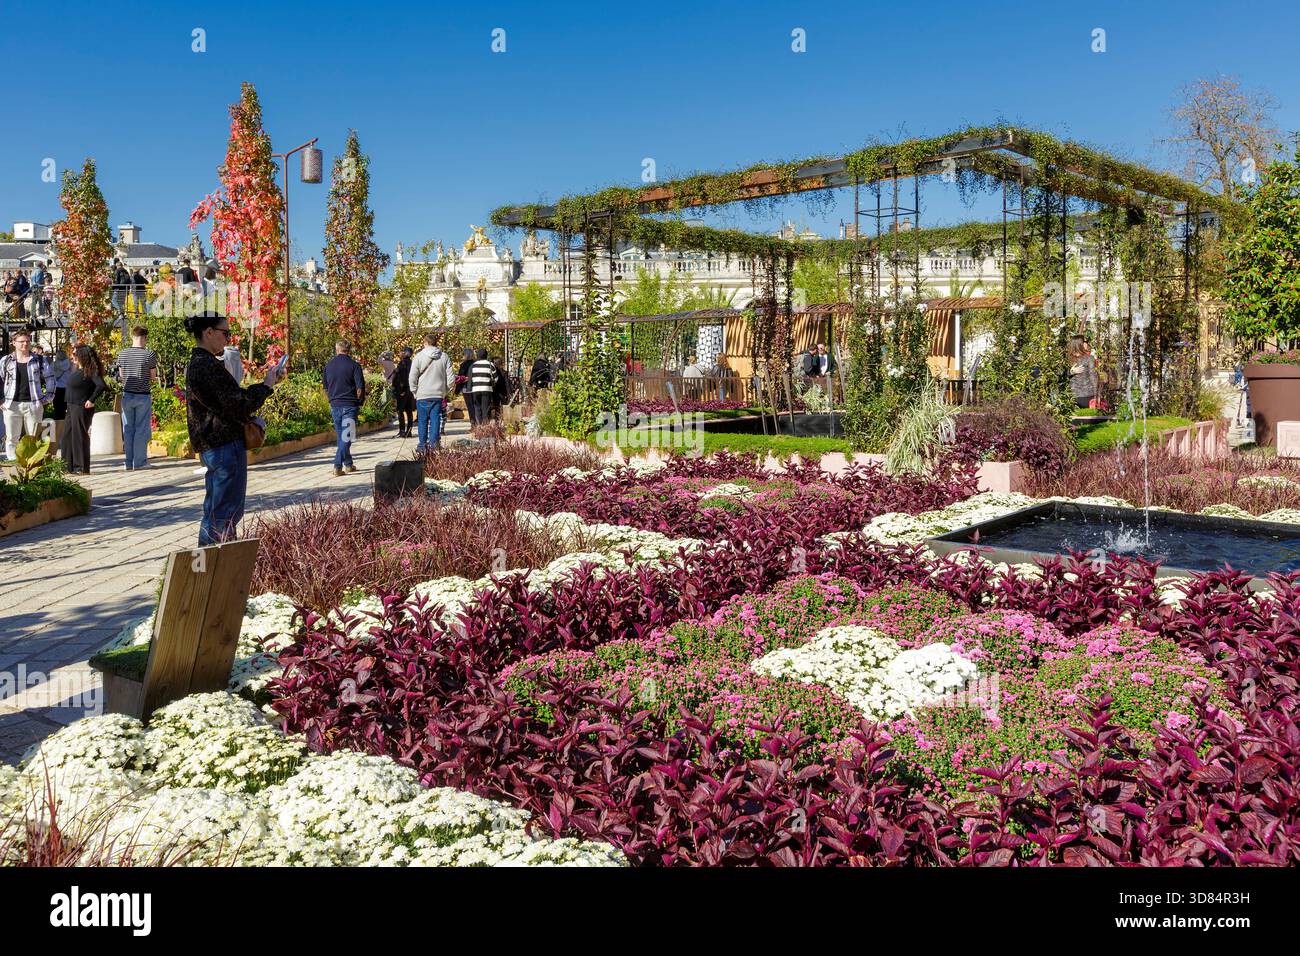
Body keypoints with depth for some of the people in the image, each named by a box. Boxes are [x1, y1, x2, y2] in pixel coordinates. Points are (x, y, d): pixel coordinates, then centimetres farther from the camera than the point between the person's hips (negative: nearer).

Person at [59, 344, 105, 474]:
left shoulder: (90, 372, -15)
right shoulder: (76, 370, 13)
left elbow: (101, 385, -29)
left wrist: (91, 400, -21)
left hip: (82, 409, -10)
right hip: (71, 408, 10)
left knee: (80, 437, -3)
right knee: (67, 437, 13)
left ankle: (83, 468, 4)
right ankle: (69, 466, 20)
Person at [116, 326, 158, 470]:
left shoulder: (122, 354, 1)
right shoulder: (150, 354, -11)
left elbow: (121, 376, 8)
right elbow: (153, 377, -5)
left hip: (127, 395, 4)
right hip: (144, 396, -4)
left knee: (128, 429, 10)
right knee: (142, 429, 3)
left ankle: (128, 462, 13)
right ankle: (139, 462, 5)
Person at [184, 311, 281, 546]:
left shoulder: (196, 363, 16)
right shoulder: (208, 366, -18)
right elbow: (239, 405, -19)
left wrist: (265, 384, 12)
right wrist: (267, 385, -7)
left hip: (211, 447, 11)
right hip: (225, 447, -11)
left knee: (214, 511, 17)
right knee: (225, 513, -6)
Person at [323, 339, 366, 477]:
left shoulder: (328, 365, 8)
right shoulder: (354, 365, -7)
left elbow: (326, 388, 14)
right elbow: (360, 388, -11)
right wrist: (359, 403, 3)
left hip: (335, 405, 4)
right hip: (350, 405, -4)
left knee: (340, 436, 15)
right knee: (346, 436, -4)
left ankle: (348, 464, 23)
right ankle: (338, 465, -14)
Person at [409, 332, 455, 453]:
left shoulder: (419, 356, -5)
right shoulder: (444, 357, 3)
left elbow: (412, 378, -5)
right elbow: (451, 377, 3)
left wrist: (415, 391, 7)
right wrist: (445, 391, 13)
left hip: (422, 394, -2)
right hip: (438, 394, 2)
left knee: (422, 420, 7)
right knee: (435, 419, 4)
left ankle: (422, 445, 10)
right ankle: (434, 444, 0)